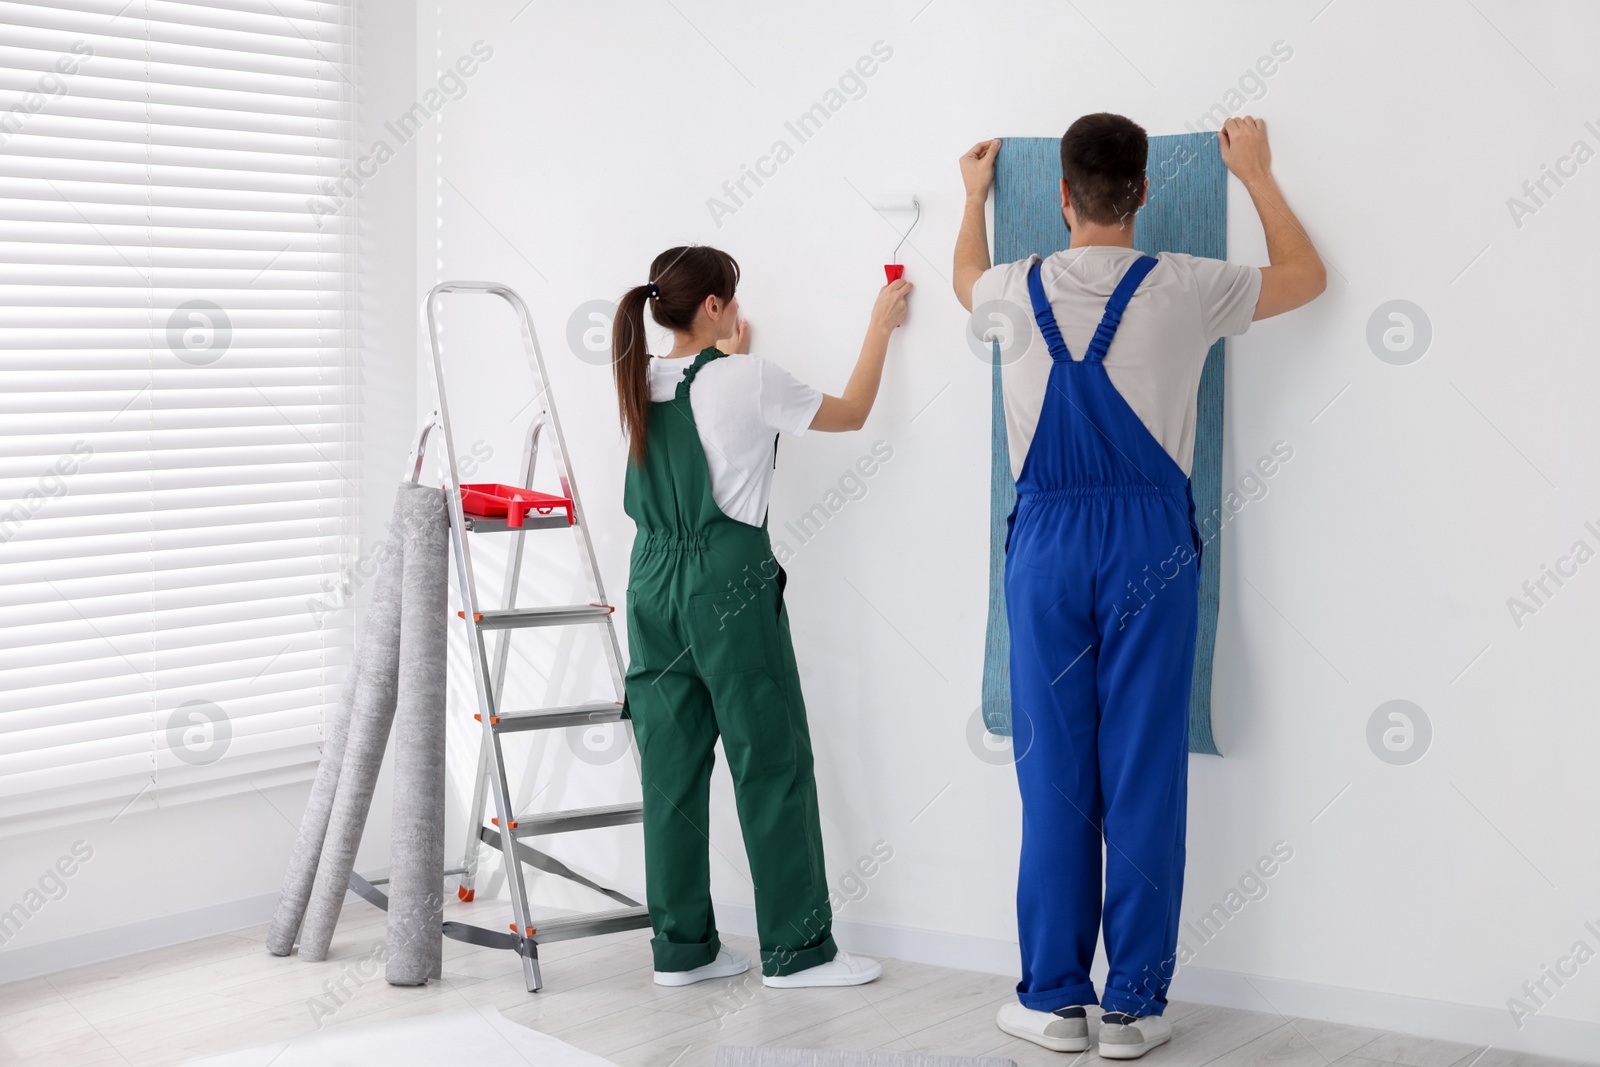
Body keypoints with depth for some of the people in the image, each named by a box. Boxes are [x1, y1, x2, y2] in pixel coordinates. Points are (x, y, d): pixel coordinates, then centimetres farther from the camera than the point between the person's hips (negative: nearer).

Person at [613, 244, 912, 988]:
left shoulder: (640, 385, 7)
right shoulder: (749, 380, -9)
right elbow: (851, 413, 4)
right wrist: (880, 326, 16)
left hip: (654, 581, 7)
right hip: (728, 581, -6)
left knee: (671, 767, 9)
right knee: (772, 763, 2)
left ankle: (681, 946, 15)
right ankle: (796, 949, 8)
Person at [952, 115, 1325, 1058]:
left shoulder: (1018, 291, 1)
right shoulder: (1184, 289, -3)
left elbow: (966, 280, 29)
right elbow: (1306, 275, 17)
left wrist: (976, 195, 46)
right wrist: (1256, 174, 28)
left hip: (1047, 544, 2)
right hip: (1150, 542, -1)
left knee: (1055, 773, 7)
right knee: (1145, 773, 3)